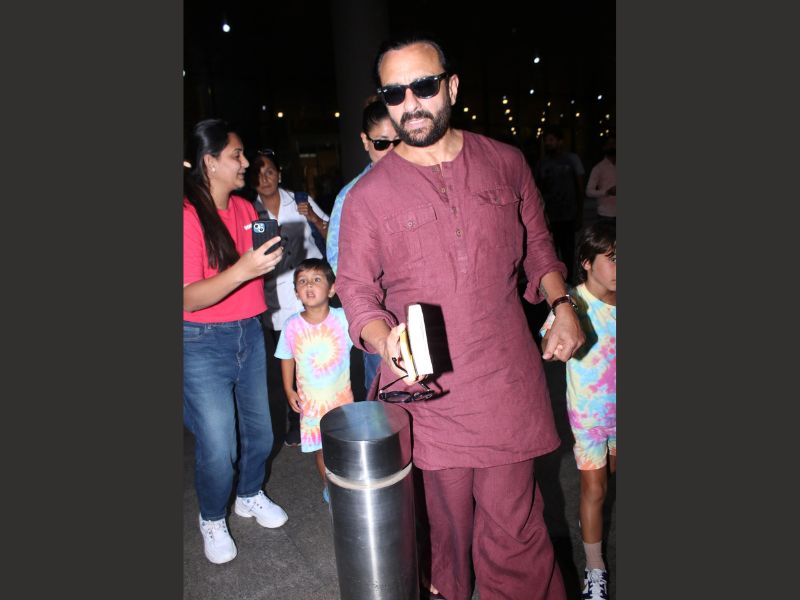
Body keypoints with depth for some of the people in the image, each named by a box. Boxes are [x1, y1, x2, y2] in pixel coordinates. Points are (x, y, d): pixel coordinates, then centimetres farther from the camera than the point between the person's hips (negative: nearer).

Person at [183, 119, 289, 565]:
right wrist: (243, 269, -34)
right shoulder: (189, 215, -16)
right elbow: (189, 298, -22)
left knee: (259, 431, 16)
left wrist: (274, 257, 1)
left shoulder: (245, 209, 6)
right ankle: (213, 520, 29)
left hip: (250, 333, 7)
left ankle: (251, 495, 43)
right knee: (218, 449, 1)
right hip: (203, 344, -6)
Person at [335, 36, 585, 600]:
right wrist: (388, 341, -20)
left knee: (515, 527, 7)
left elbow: (538, 246, 16)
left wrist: (562, 303, 1)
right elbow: (356, 291, -1)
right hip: (426, 387, 0)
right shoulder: (368, 195, -1)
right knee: (447, 517, 15)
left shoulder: (506, 163, 6)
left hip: (507, 381, 1)